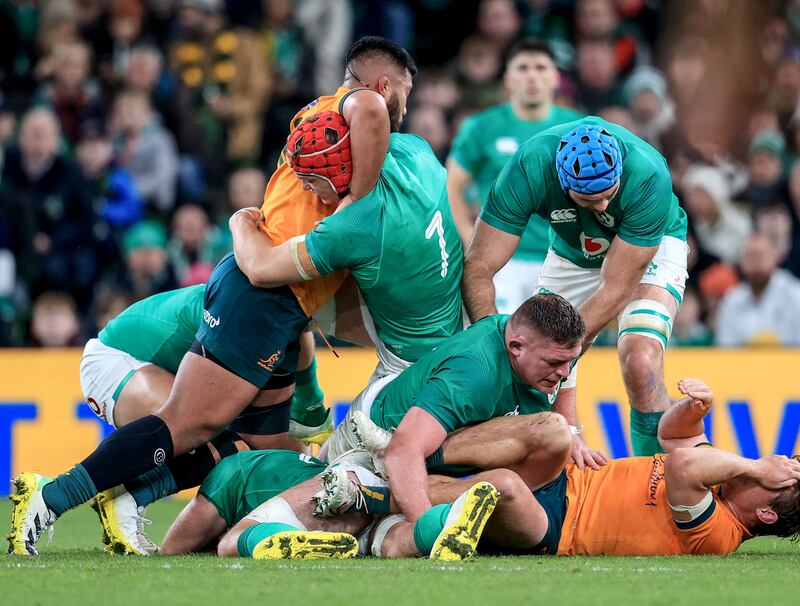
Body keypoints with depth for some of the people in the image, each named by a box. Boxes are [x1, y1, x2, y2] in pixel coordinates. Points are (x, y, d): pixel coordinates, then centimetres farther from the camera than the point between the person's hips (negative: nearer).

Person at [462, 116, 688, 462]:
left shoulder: (648, 177, -39)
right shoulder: (529, 169, -35)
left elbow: (615, 290, -32)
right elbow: (478, 268, -32)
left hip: (653, 245, -3)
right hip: (572, 252, 3)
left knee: (639, 361, -26)